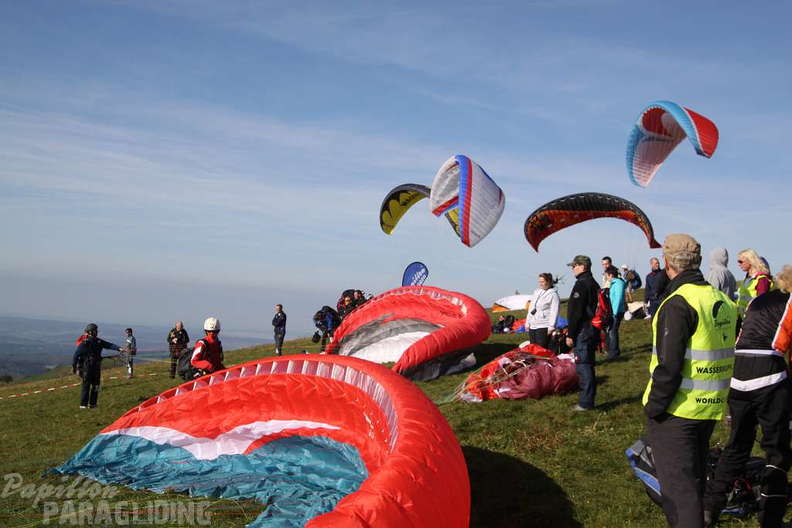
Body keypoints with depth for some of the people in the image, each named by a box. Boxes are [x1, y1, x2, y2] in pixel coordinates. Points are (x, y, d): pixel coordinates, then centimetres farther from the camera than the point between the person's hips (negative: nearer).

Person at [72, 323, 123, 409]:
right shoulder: (84, 343, -10)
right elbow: (76, 354, -7)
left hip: (96, 367, 6)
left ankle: (92, 403, 17)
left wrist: (119, 348, -19)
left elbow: (109, 345, -2)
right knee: (86, 386, -5)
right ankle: (83, 404, 2)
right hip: (87, 367, -6)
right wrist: (73, 366, -6)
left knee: (95, 386, 8)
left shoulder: (99, 341, 6)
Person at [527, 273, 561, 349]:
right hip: (532, 326, 8)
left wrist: (551, 327, -17)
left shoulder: (553, 294, -7)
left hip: (543, 326, -8)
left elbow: (554, 312, -12)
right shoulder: (536, 292, 16)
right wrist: (527, 322, 18)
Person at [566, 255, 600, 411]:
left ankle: (585, 403, -4)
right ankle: (588, 400, 21)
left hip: (583, 332, -10)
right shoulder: (593, 283, 16)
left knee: (583, 366, -6)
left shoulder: (581, 284, -15)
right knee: (588, 366, 15)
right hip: (593, 330, 10)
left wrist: (570, 334, -15)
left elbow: (576, 312, -19)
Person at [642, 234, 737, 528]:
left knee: (678, 484, -1)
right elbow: (727, 356, 15)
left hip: (676, 412, -8)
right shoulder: (722, 300, 7)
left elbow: (668, 365, -23)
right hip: (710, 409, 8)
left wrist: (653, 406, -14)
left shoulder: (678, 303, -19)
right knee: (695, 478, 22)